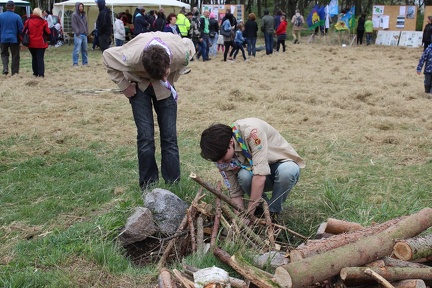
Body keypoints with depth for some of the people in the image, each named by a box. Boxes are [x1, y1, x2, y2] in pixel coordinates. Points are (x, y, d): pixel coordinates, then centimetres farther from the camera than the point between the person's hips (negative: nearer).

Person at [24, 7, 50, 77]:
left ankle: (35, 72, 19)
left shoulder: (28, 21, -1)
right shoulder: (43, 22, -8)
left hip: (31, 43, 3)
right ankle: (41, 73, -11)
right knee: (40, 58, -2)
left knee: (34, 58, 16)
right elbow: (48, 32, -5)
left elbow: (24, 30, 2)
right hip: (41, 43, -3)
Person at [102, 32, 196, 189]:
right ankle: (148, 186, 3)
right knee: (145, 136, -10)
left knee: (169, 136, -4)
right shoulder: (131, 56, -39)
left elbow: (190, 46, -7)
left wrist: (172, 78, -8)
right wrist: (124, 85, -14)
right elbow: (107, 56, -17)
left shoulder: (181, 52, -34)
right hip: (140, 86, -1)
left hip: (165, 88, 2)